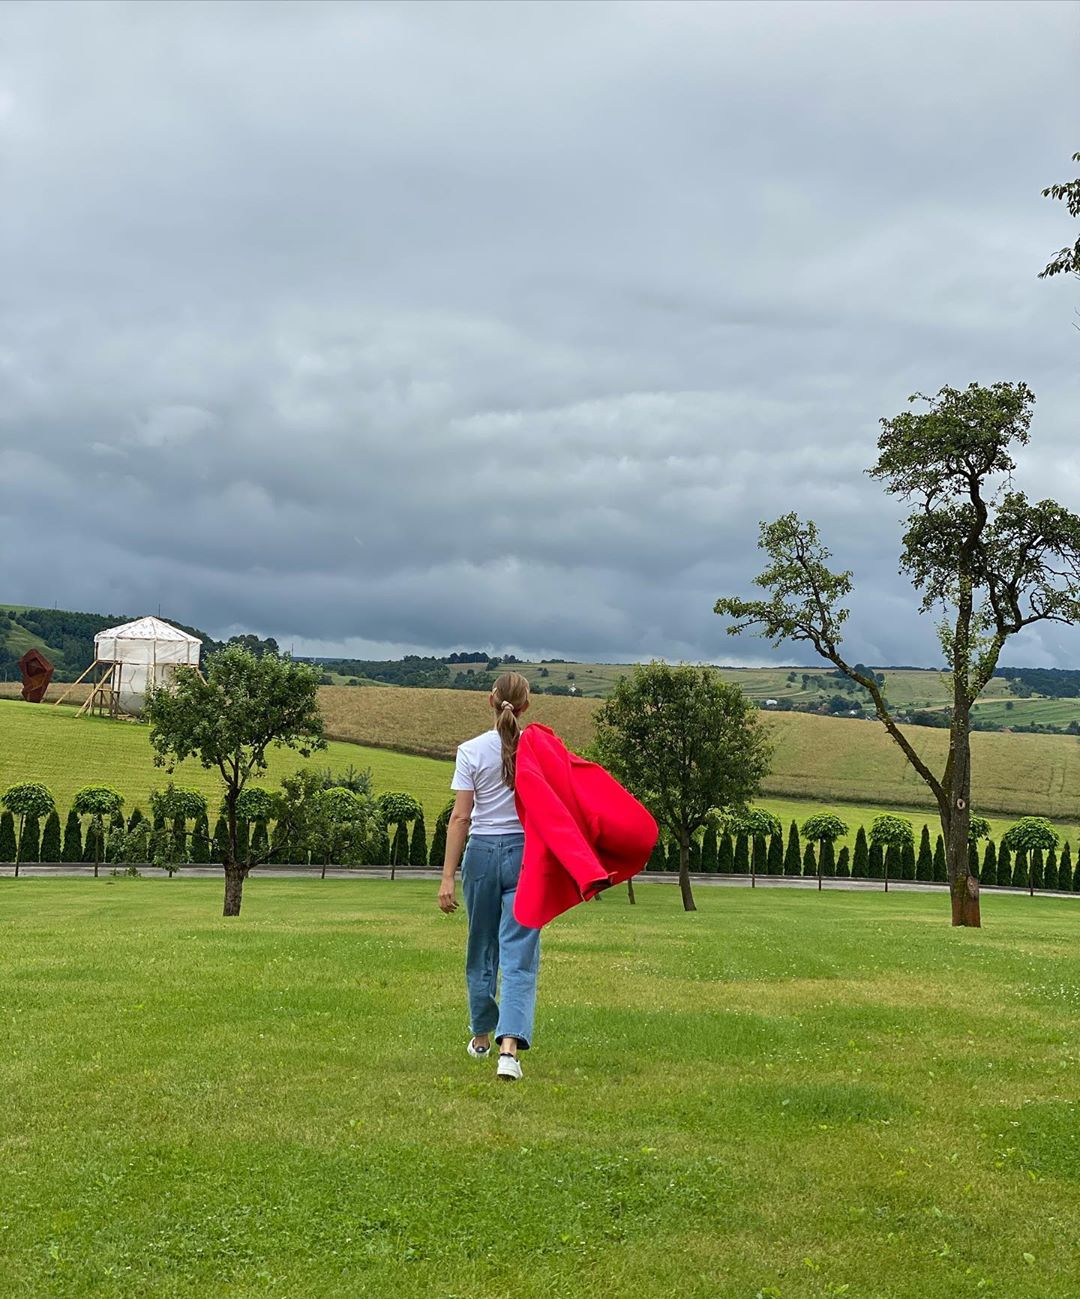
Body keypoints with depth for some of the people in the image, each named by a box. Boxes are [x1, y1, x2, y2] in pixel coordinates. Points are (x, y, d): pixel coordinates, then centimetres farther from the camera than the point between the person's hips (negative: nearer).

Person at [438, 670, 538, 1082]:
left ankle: (482, 1037, 34)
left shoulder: (472, 751, -6)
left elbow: (460, 818, -7)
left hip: (482, 852, 1)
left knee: (482, 947, 18)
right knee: (519, 952, -2)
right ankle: (510, 1045, -18)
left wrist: (448, 876, -5)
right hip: (527, 851, 0)